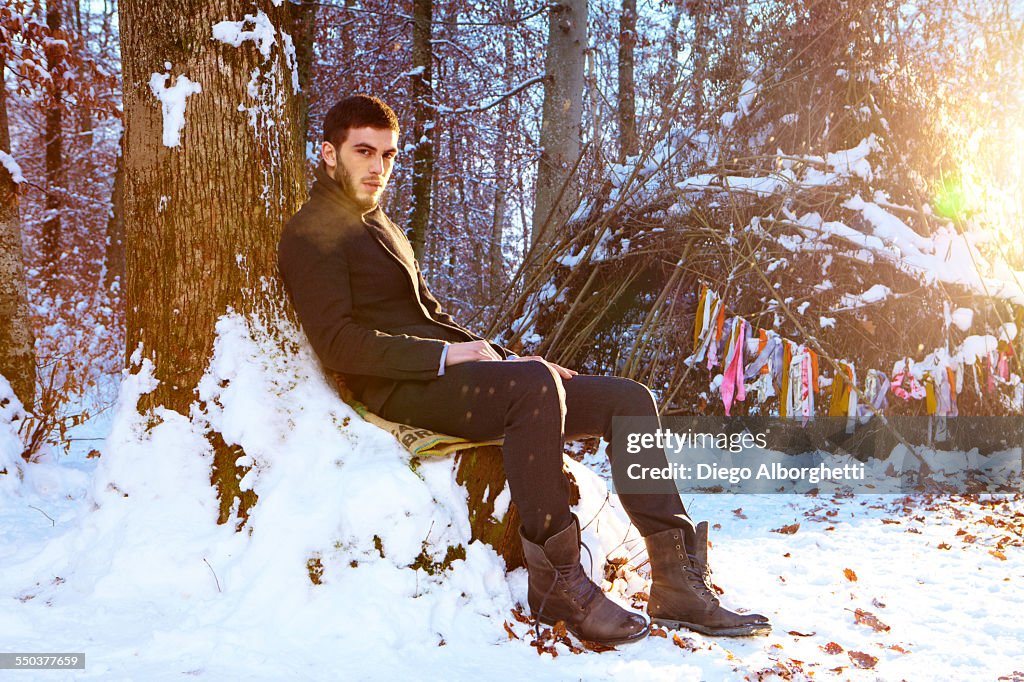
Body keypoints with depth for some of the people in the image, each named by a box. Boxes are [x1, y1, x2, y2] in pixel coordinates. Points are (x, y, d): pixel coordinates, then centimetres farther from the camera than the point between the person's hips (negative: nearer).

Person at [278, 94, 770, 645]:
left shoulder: (381, 228, 28)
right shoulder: (309, 236, -1)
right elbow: (340, 346, -14)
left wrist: (503, 358, 11)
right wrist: (446, 356, -17)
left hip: (442, 372, 9)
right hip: (402, 393, -9)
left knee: (627, 399, -5)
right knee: (536, 385, -37)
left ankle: (677, 583, -10)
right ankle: (557, 582, -30)